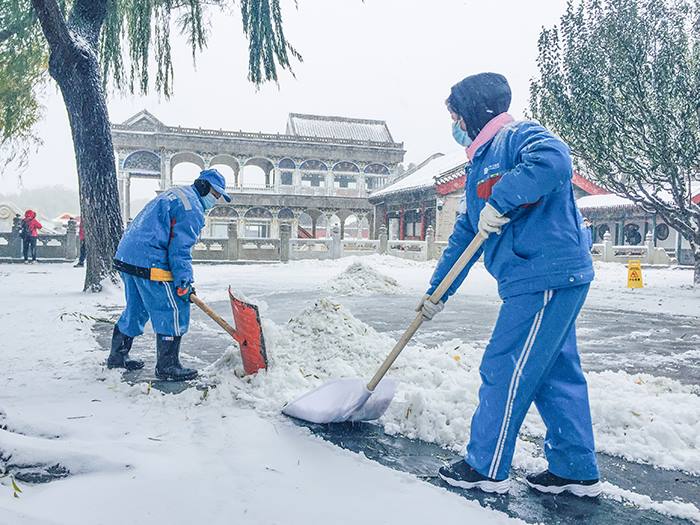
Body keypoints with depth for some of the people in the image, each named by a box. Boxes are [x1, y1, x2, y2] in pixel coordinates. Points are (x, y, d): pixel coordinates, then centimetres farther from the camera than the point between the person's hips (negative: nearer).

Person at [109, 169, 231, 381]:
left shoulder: (175, 193, 22)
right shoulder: (192, 209, -10)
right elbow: (180, 249, -16)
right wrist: (184, 281, -13)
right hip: (149, 263, -10)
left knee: (135, 310, 22)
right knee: (173, 312, -3)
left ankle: (117, 357, 33)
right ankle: (167, 366, 4)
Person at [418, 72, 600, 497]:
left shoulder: (519, 136, -6)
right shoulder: (482, 164, 22)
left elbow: (555, 161, -31)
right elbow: (465, 234, 22)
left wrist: (499, 201, -27)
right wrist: (437, 292, 22)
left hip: (547, 277, -10)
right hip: (548, 279, 10)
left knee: (504, 371, -2)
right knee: (556, 374, 14)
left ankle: (487, 469, 13)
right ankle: (577, 470, 25)